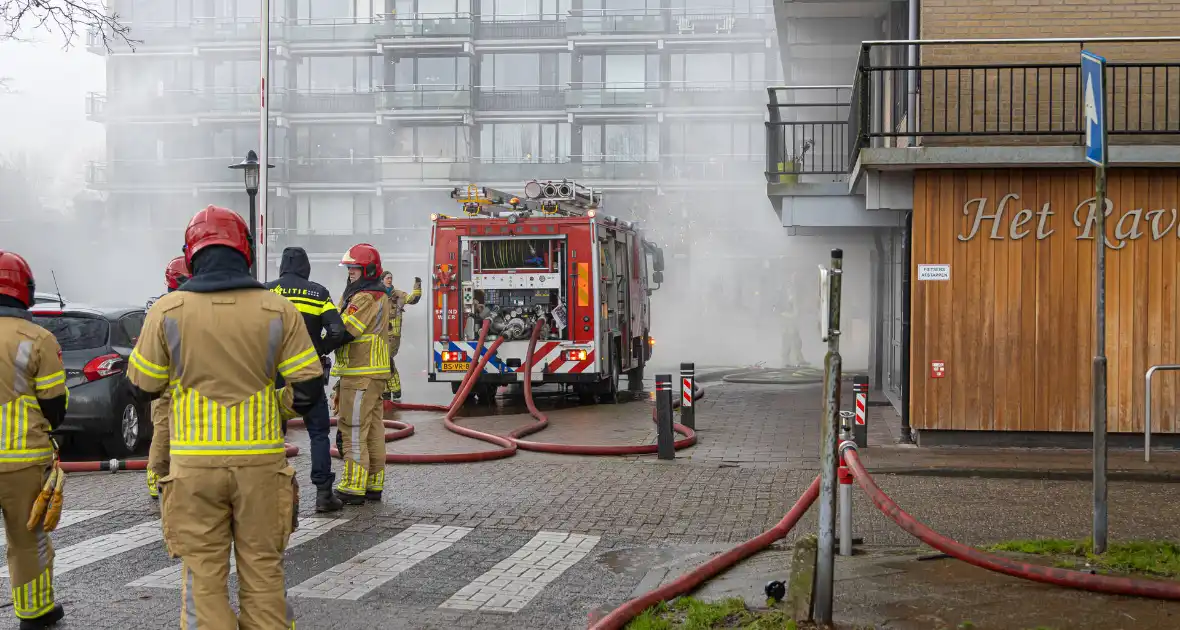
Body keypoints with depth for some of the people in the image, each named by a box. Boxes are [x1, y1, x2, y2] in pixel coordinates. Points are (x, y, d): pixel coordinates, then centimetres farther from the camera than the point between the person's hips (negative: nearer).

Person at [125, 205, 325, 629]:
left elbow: (142, 387, 5)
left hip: (195, 464, -1)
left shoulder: (169, 311, -4)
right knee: (263, 571, 10)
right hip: (260, 462, 1)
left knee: (204, 576, 6)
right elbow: (309, 389, -2)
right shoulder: (277, 311, -3)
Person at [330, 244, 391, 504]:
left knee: (354, 431, -8)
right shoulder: (380, 297, 18)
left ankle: (353, 488, -7)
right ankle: (373, 485, 17)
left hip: (360, 374, -10)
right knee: (373, 430, 12)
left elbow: (345, 333, -21)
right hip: (376, 374, 10)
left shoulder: (364, 298, -15)